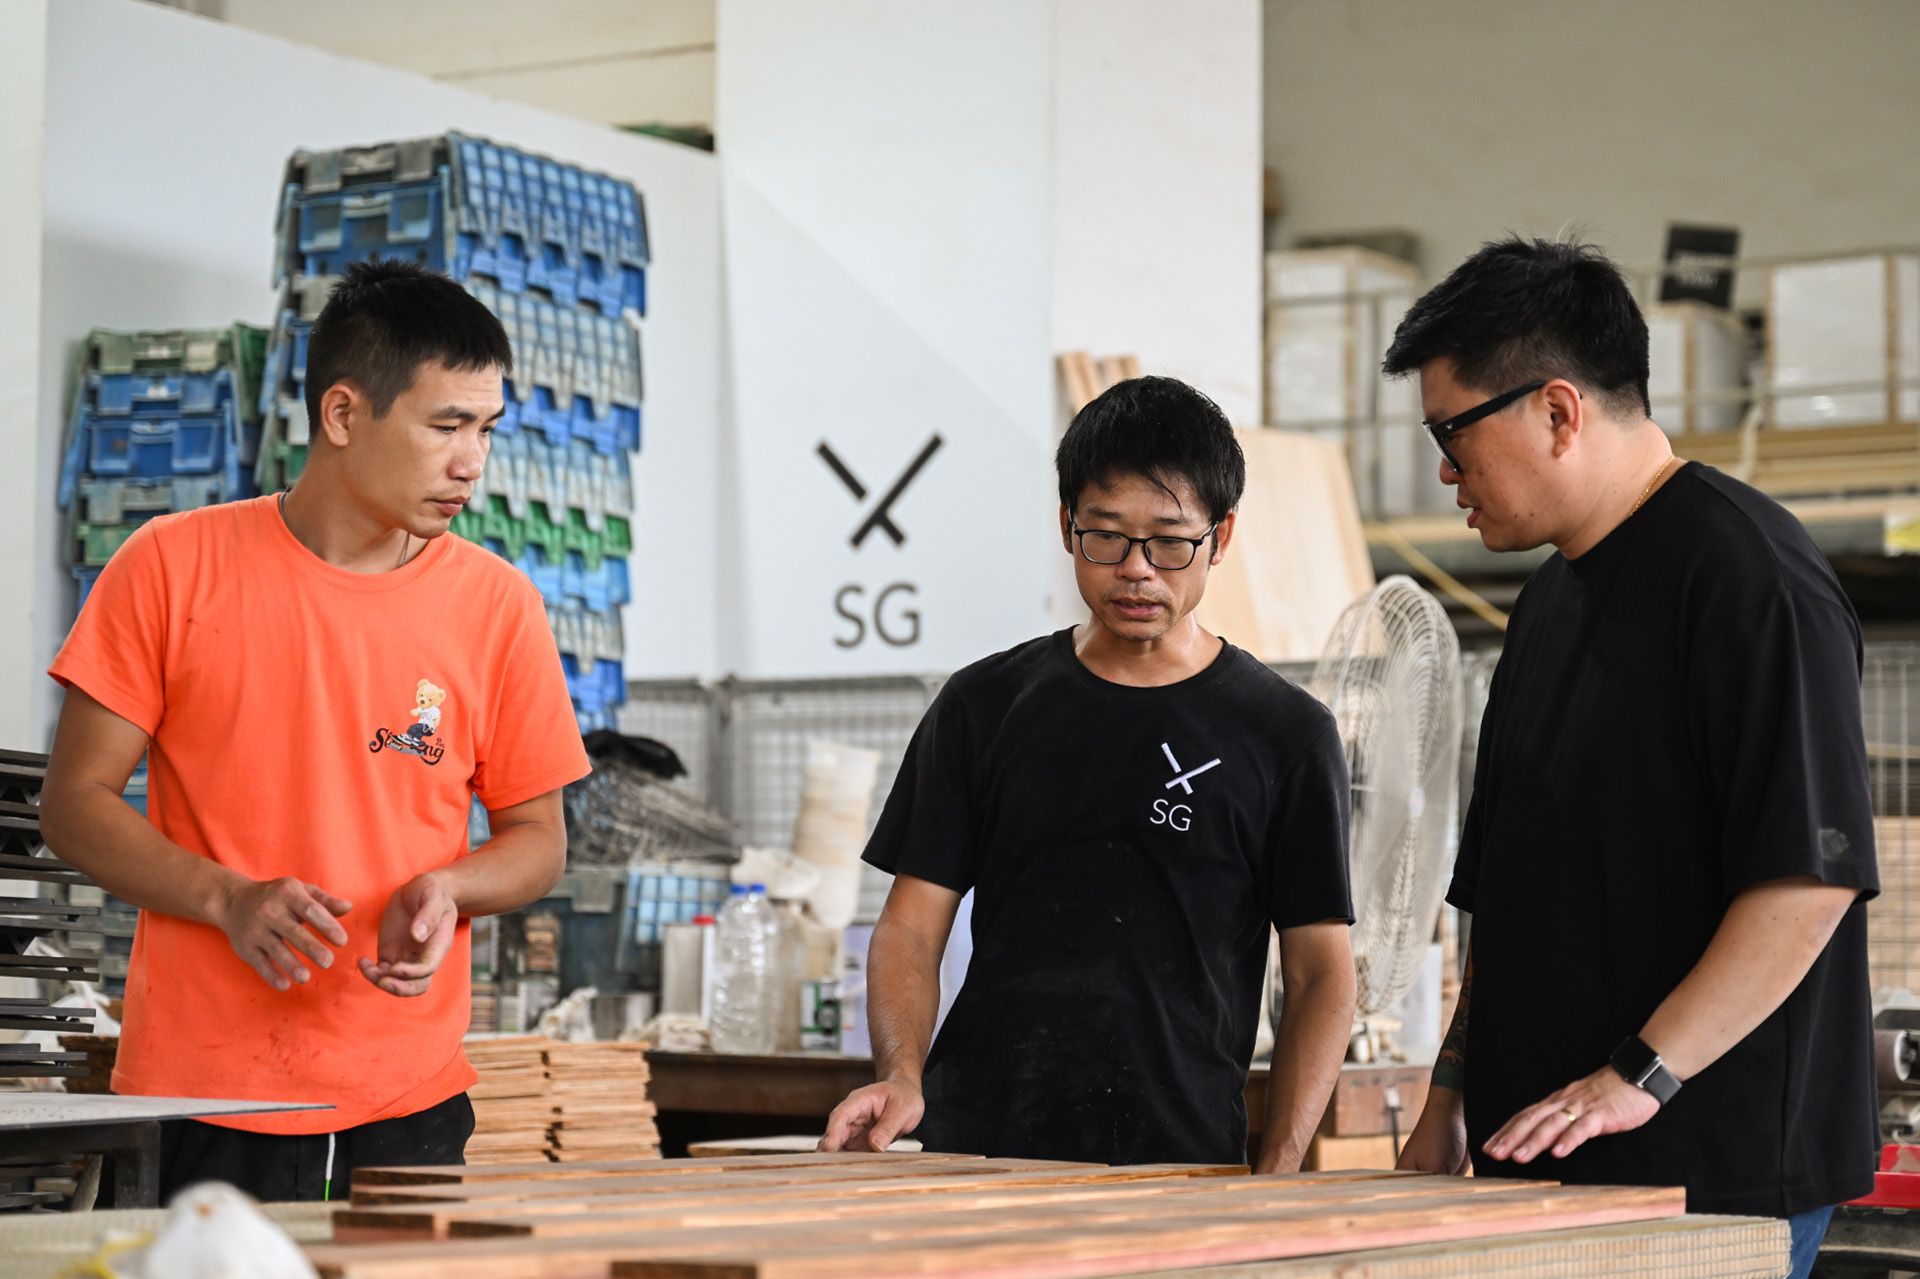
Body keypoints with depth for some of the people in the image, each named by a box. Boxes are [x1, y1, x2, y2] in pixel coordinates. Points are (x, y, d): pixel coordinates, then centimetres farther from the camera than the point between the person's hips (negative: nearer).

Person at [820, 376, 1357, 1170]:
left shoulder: (1284, 734, 5)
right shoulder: (984, 707, 10)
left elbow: (1322, 973, 5)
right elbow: (912, 926, 8)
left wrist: (1278, 1171, -8)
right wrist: (902, 1076, -11)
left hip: (1181, 1164, -1)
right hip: (972, 1149, 1)